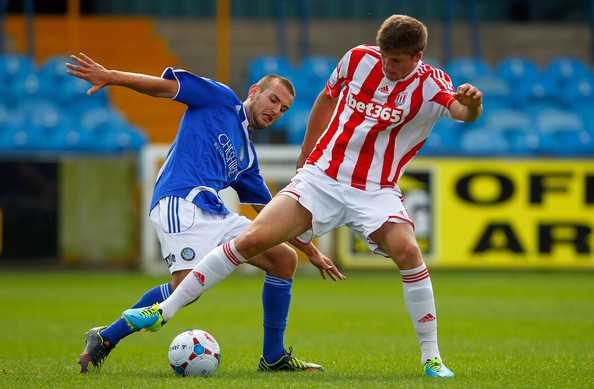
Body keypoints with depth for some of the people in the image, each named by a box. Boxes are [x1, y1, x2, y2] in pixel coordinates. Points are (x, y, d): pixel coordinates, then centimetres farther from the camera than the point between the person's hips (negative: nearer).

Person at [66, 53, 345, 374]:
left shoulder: (246, 157, 30)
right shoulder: (221, 100, 12)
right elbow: (167, 85, 2)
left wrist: (311, 251, 34)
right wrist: (109, 77, -11)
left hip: (215, 215, 8)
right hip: (180, 200, -8)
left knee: (284, 258, 1)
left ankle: (273, 357, 8)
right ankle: (104, 339, -11)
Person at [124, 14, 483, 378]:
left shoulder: (431, 85, -10)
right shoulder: (359, 58, -2)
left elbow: (462, 111, -31)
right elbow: (327, 99, 17)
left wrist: (471, 105, -56)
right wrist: (305, 156, 24)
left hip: (376, 191, -2)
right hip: (321, 177, 2)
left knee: (406, 250, -28)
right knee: (253, 238, -12)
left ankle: (431, 356, -13)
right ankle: (165, 310, -3)